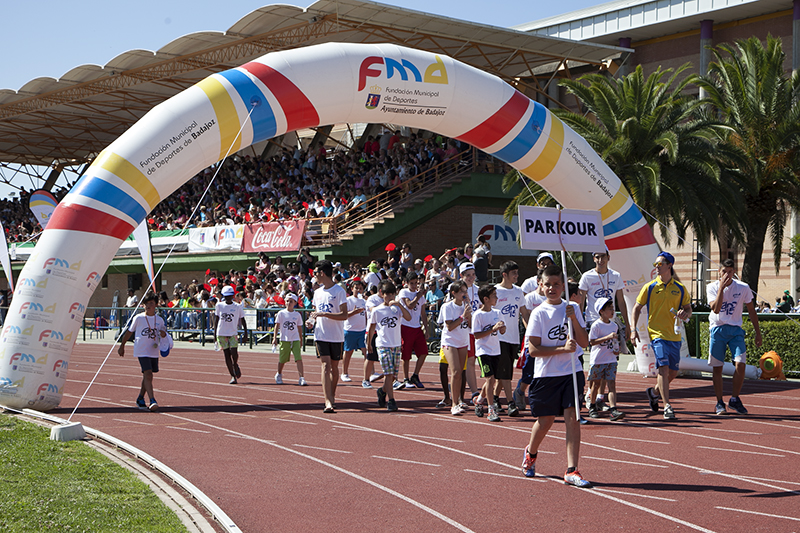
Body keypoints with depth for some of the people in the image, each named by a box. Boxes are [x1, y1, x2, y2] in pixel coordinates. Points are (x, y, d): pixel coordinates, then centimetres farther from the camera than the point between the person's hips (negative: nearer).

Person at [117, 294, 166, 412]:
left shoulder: (159, 320, 6)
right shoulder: (138, 318, -3)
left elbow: (164, 335, 15)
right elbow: (129, 332, 7)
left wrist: (163, 334, -10)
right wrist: (122, 346, 12)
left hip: (154, 351, 4)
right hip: (142, 351, -4)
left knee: (147, 376, 13)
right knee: (148, 374, -17)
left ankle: (140, 399, 30)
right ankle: (152, 401, -23)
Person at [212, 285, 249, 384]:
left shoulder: (237, 306, 2)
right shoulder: (219, 305, 6)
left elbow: (242, 320, 7)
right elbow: (216, 319, 11)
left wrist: (245, 333, 2)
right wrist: (215, 333, 8)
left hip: (233, 333, -1)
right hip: (221, 334, 2)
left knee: (234, 353, -17)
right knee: (227, 354, 0)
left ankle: (235, 365, 17)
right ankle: (233, 376, 7)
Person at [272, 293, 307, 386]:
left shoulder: (297, 315, 6)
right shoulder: (281, 313, 1)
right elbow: (277, 326, 3)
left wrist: (301, 340, 17)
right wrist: (275, 338, -4)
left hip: (295, 340, 1)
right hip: (284, 340, -1)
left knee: (299, 358, -13)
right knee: (282, 359, 9)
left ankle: (301, 378, -15)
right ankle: (279, 375, 35)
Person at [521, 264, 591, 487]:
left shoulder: (572, 308, 5)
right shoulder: (539, 313, -6)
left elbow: (584, 342, 1)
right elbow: (533, 349, -11)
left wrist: (574, 319, -12)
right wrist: (563, 349, -18)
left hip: (571, 372, 2)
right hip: (546, 375, -2)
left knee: (572, 418, -9)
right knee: (545, 421, 8)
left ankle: (571, 470, -8)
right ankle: (531, 453, 38)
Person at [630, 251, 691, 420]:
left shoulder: (680, 288, 6)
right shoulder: (649, 287, 1)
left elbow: (688, 309, 11)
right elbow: (637, 308, 7)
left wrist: (685, 313, -13)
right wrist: (633, 329, -3)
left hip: (674, 335, 4)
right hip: (657, 334, -3)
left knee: (674, 371, 10)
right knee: (663, 367, -18)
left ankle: (654, 392, 37)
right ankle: (667, 406, -16)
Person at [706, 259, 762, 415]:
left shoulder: (743, 288, 0)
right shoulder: (712, 287, -4)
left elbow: (751, 310, 10)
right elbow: (715, 309, -20)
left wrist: (758, 332, 9)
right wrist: (722, 287, -23)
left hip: (736, 329, 1)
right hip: (717, 330, -1)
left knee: (741, 364, -14)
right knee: (717, 367, 1)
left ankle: (735, 399, 3)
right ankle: (719, 403, 13)